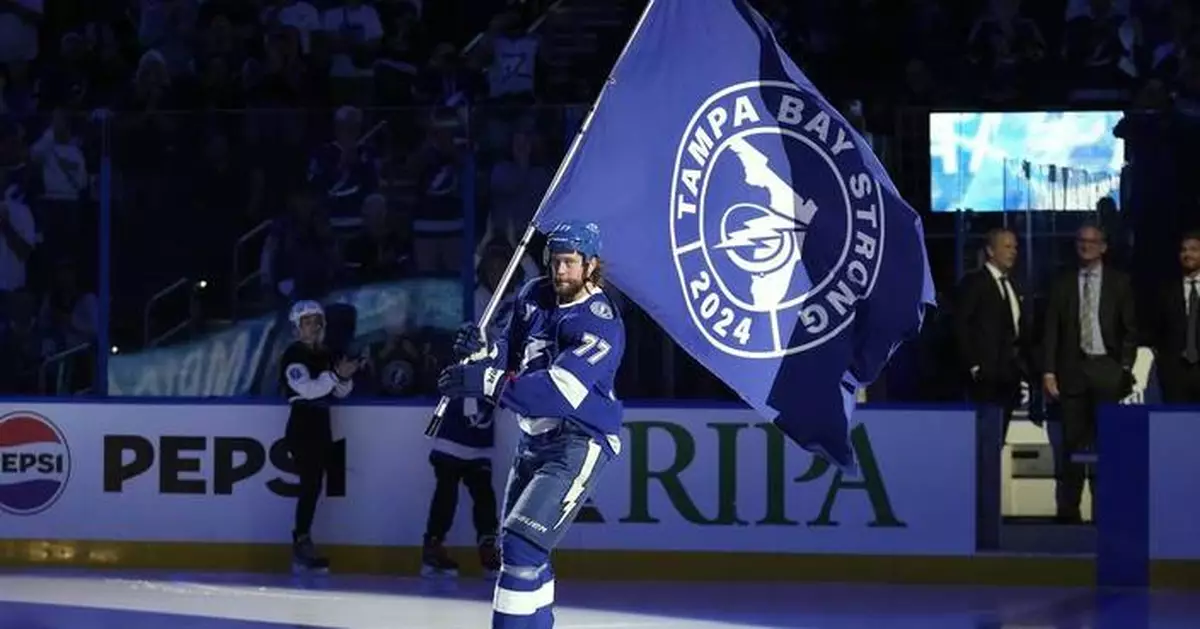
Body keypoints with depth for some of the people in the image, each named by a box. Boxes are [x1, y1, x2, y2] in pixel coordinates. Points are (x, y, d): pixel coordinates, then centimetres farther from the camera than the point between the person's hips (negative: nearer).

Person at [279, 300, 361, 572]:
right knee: (310, 484, -15)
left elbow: (340, 392, 13)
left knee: (314, 486, 7)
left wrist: (345, 377, -7)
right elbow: (307, 389, -21)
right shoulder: (293, 355, -9)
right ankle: (302, 541, -16)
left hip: (321, 426, 8)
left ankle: (301, 544, 11)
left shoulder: (326, 354, 14)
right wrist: (336, 374, -26)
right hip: (301, 426, -8)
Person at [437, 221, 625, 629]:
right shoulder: (534, 297, 4)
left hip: (579, 442, -9)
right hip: (535, 438, 9)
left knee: (523, 545, -20)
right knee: (515, 548, 18)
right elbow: (511, 354, 10)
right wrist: (484, 352, -14)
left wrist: (489, 383, -37)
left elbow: (560, 391, -31)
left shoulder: (601, 326, -20)